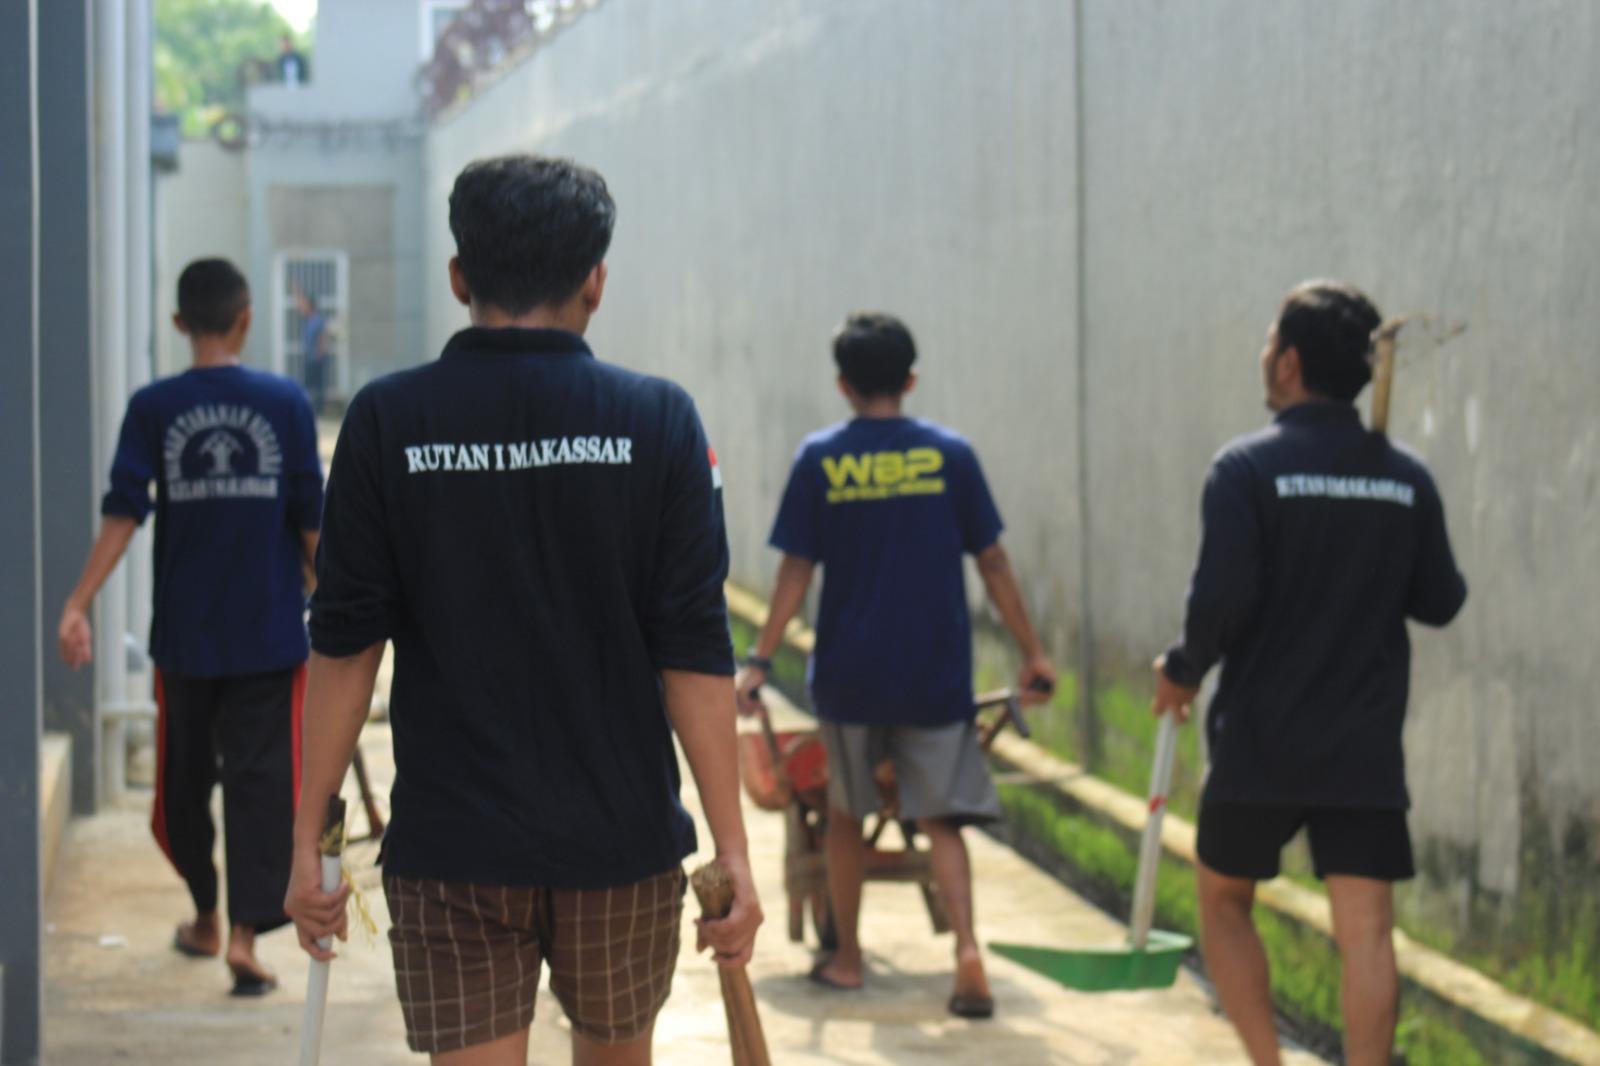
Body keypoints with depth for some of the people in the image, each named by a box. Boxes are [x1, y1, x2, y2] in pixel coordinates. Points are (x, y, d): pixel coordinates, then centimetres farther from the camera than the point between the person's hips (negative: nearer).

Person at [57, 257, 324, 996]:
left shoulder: (154, 408, -3)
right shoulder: (284, 403, -3)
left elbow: (122, 514, -9)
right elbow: (312, 520, -2)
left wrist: (78, 603, -7)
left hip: (185, 636, 1)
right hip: (270, 633, -1)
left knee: (186, 775, 17)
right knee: (260, 777, -1)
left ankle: (206, 918, 31)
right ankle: (244, 930, -12)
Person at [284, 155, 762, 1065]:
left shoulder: (387, 422, -3)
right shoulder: (657, 421, -4)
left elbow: (345, 647, -4)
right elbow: (695, 658, -6)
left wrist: (311, 836, 3)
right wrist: (732, 850, -3)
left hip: (450, 844, -1)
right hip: (623, 837, 1)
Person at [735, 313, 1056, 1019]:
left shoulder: (820, 458, -2)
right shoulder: (949, 453, -1)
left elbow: (796, 570, -4)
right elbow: (992, 564, 0)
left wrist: (759, 661, 1)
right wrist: (1032, 652, 7)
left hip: (849, 673, 0)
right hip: (936, 671, 0)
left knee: (845, 812, 18)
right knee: (941, 817, 5)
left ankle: (846, 957, 25)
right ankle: (967, 946, -16)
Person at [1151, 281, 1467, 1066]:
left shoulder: (1246, 468, -10)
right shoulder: (1406, 477, 2)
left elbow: (1222, 597, -17)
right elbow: (1440, 602, 7)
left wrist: (1182, 671, 1)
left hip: (1260, 744, -2)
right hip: (1367, 752, 3)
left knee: (1223, 899, 16)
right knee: (1366, 930, -1)